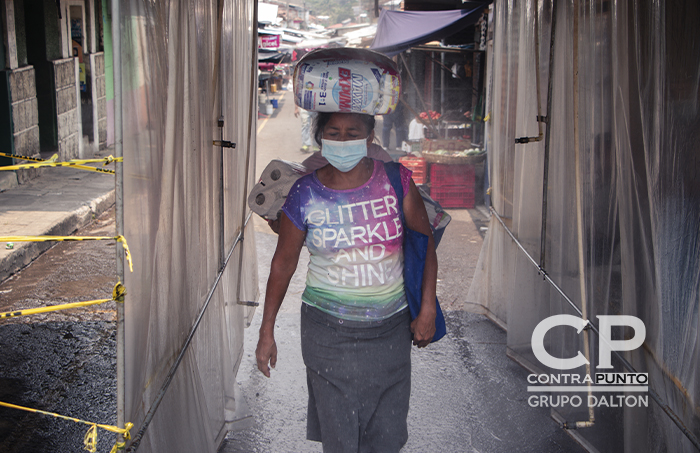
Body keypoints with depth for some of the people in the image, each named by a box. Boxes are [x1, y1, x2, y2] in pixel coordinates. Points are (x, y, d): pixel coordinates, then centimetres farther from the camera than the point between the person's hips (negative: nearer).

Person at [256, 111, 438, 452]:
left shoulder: (396, 180, -6)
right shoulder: (305, 195, -7)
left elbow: (425, 240, 3)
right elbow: (283, 263, 2)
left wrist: (427, 308, -2)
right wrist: (267, 331, 5)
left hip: (391, 328, 1)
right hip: (329, 331, -1)